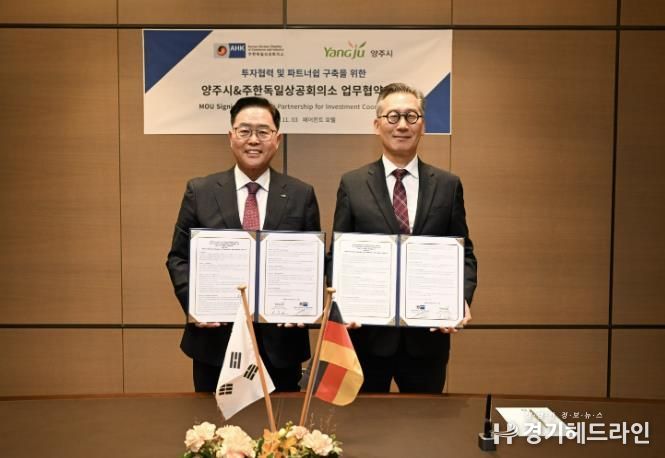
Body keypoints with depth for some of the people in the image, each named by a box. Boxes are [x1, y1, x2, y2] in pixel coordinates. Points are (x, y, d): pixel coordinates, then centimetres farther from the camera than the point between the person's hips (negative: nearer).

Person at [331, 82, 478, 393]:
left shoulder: (448, 185, 4)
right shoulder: (352, 184, 1)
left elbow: (464, 254, 5)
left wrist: (462, 299, -12)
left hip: (429, 333, 1)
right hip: (367, 333, -1)